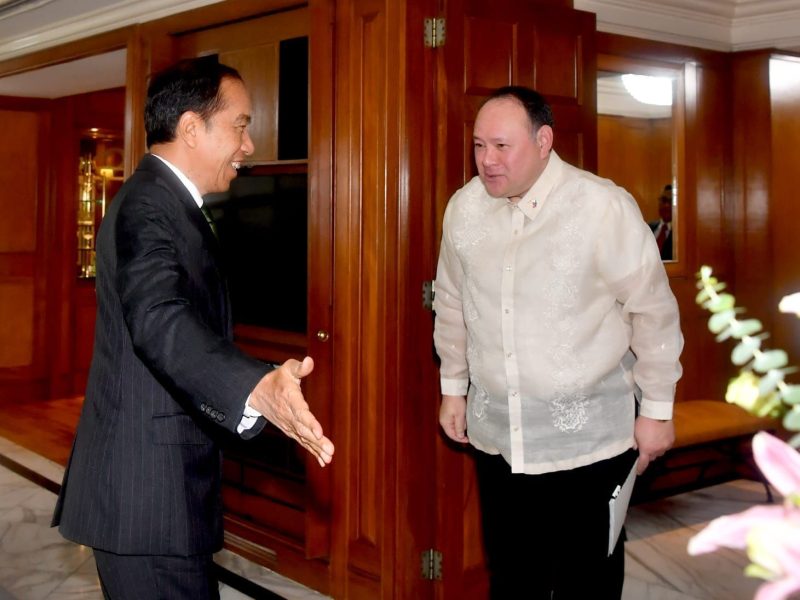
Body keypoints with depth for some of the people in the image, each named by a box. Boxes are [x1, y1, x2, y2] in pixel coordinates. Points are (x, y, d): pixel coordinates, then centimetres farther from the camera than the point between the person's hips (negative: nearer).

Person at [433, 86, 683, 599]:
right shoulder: (464, 207, -1)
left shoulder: (604, 206, -15)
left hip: (587, 440, -4)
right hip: (496, 435, 4)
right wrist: (453, 386, 17)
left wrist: (657, 409, -4)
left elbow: (653, 309, -8)